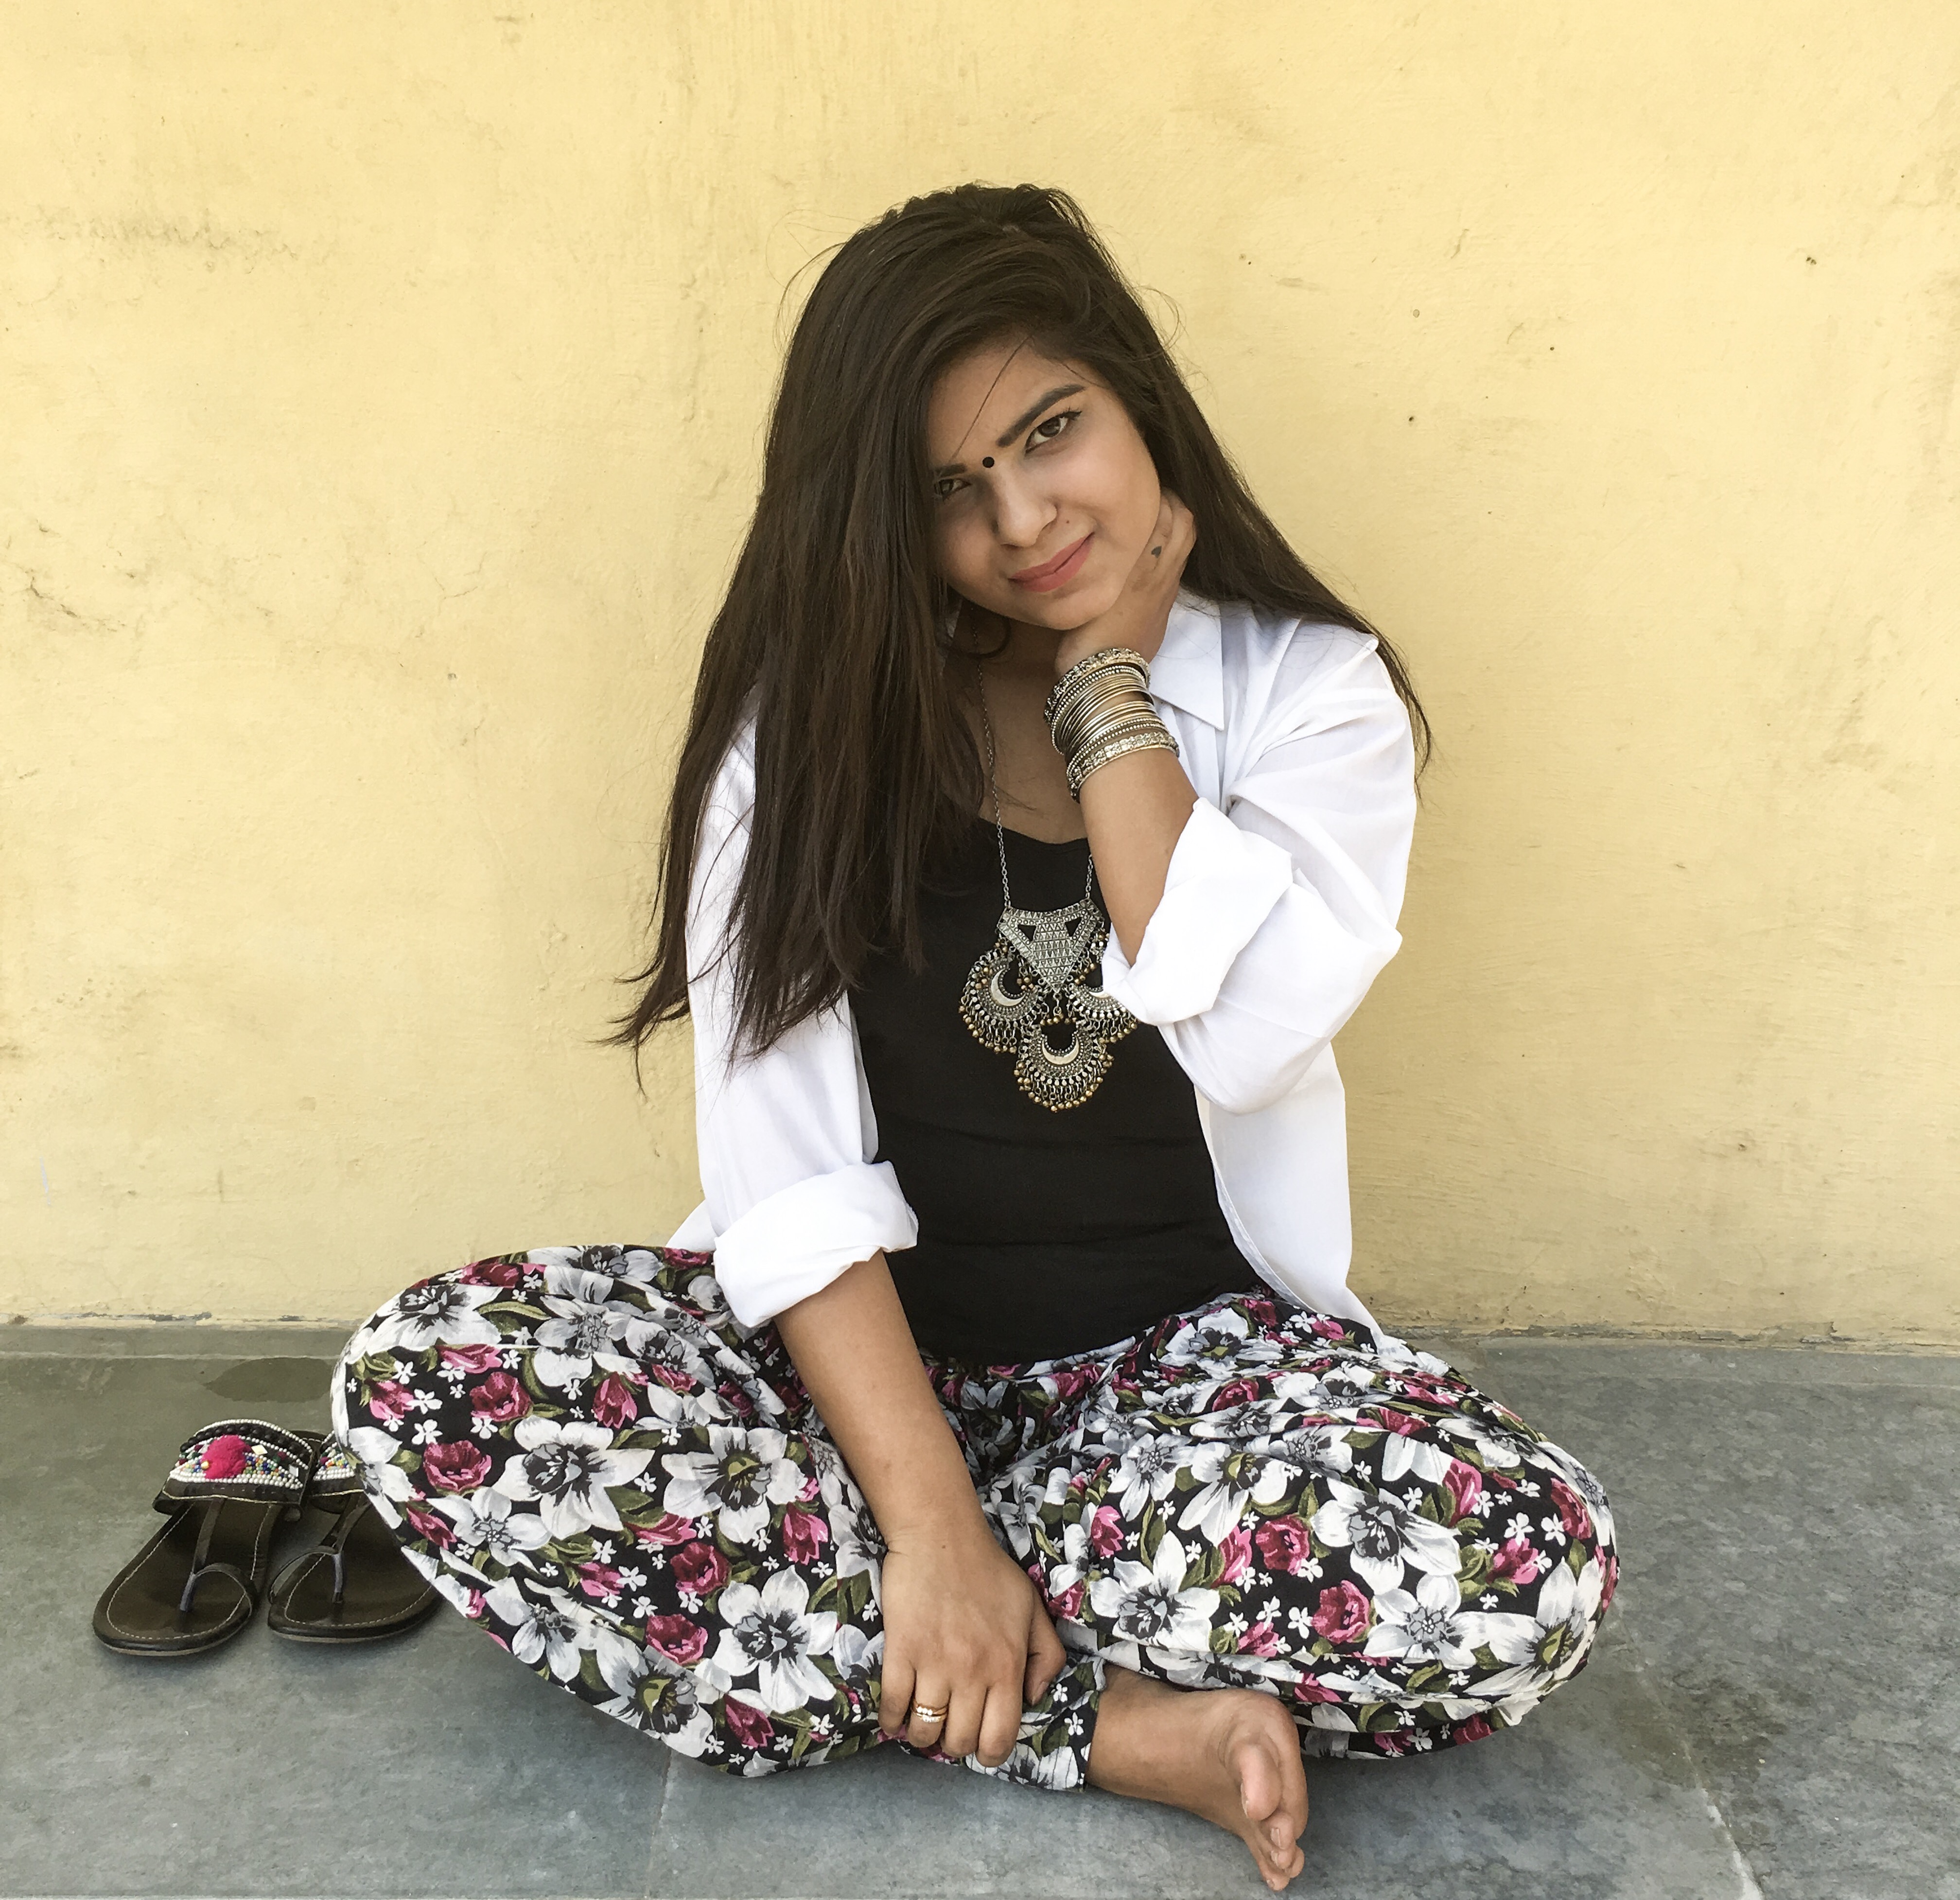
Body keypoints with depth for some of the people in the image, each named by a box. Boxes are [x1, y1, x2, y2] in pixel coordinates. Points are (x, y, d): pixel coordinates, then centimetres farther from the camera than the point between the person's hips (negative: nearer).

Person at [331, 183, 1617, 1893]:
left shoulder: (1308, 691, -2)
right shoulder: (815, 710, -2)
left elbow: (1240, 1031, -22)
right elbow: (784, 1155, -12)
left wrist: (1111, 685, -12)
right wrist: (926, 1516, -21)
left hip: (1180, 1348, 0)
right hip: (859, 1340, 1)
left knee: (1529, 1569, -28)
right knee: (423, 1378, -24)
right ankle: (1116, 1729, -20)